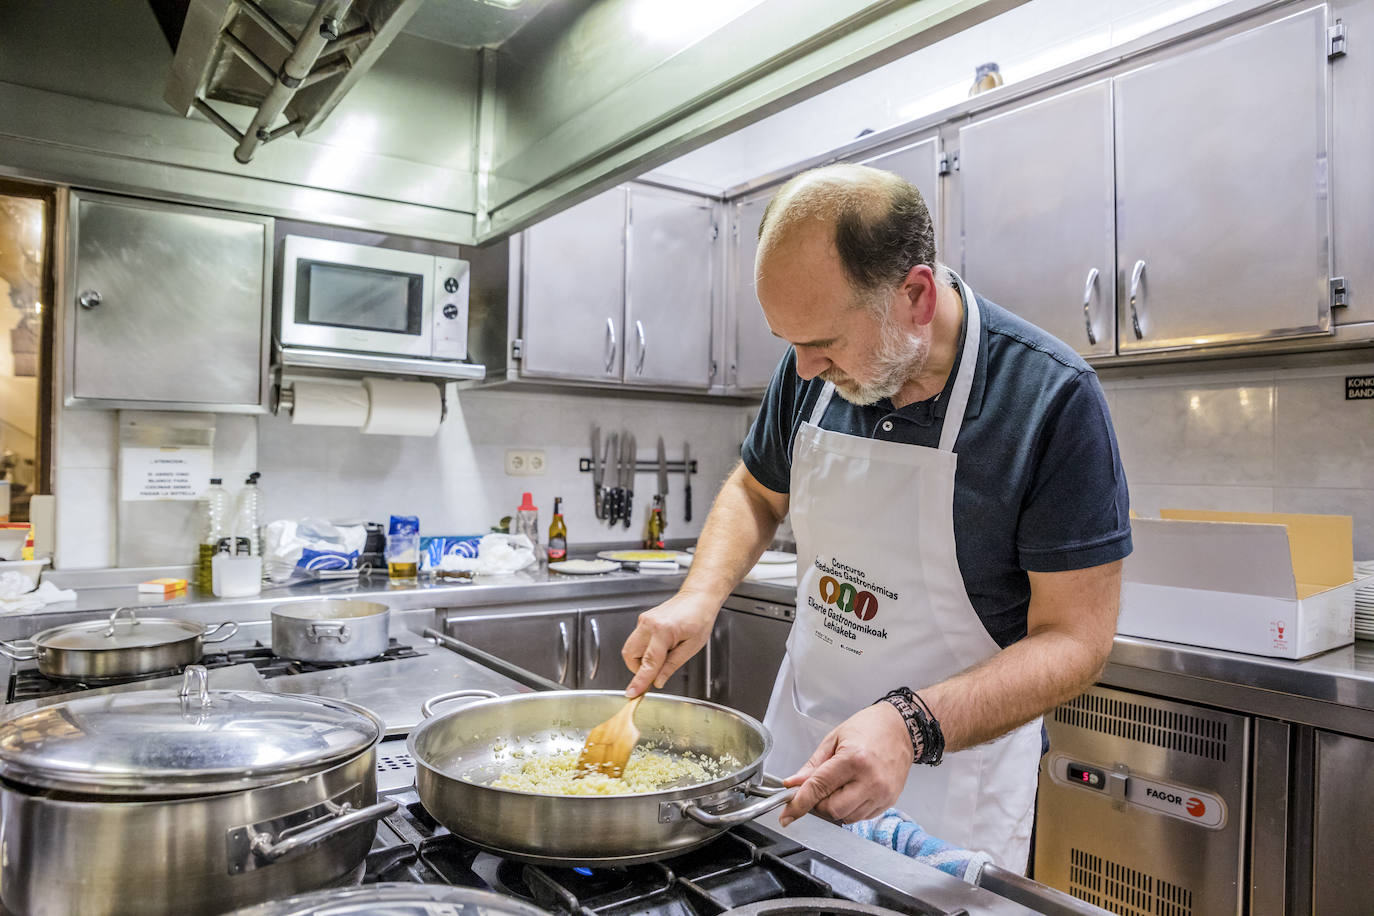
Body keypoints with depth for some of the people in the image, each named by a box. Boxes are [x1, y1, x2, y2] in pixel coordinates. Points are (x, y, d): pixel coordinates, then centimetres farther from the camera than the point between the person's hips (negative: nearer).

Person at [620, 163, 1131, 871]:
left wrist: (912, 724, -33)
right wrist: (699, 596, -9)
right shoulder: (812, 370, -8)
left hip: (950, 776, -4)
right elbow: (756, 492, 8)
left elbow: (1075, 638, -20)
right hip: (798, 744, 5)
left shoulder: (1054, 398, -22)